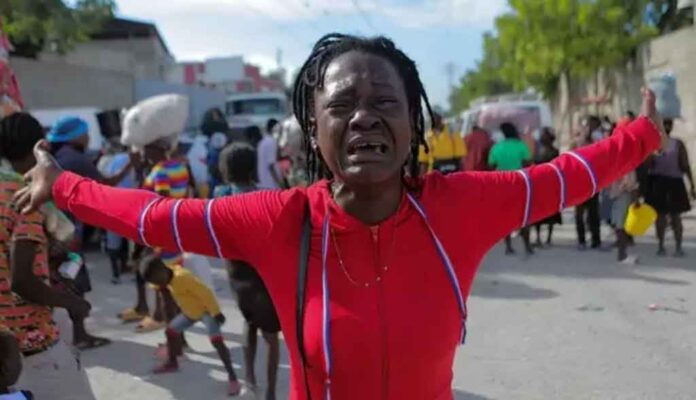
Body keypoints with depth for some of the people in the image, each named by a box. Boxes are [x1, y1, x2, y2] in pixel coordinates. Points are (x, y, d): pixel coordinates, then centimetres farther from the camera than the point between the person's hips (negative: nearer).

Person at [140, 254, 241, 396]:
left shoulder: (183, 277, -32)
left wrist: (216, 312, -26)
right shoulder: (170, 277, -6)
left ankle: (232, 377, -23)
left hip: (206, 309, -9)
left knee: (217, 341, -23)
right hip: (190, 311, 9)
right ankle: (172, 363, 38)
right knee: (171, 330, 16)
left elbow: (205, 293, -31)